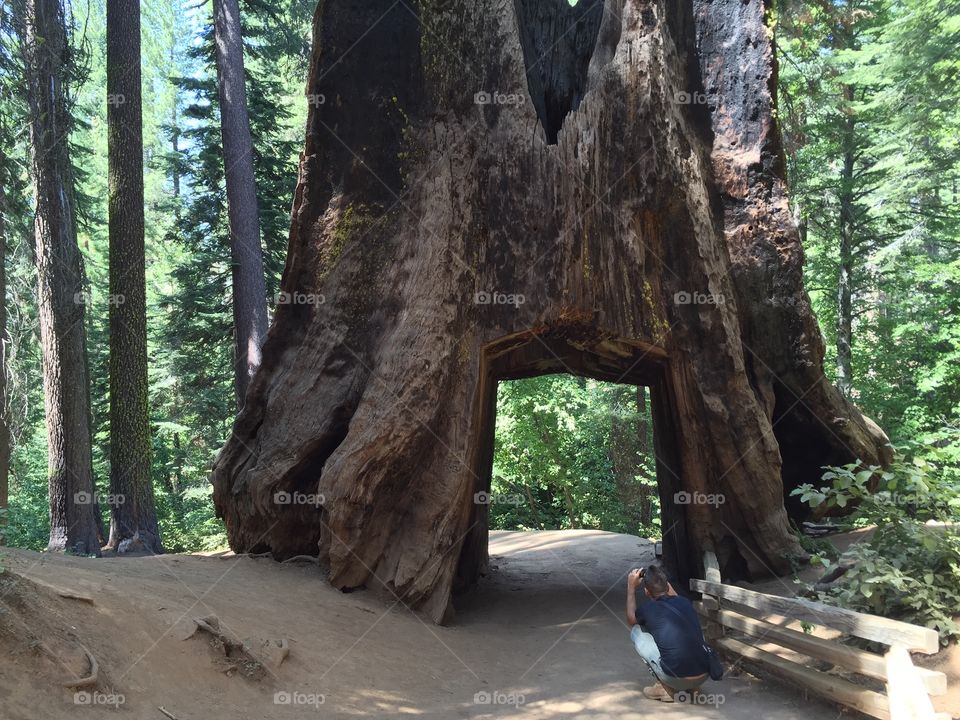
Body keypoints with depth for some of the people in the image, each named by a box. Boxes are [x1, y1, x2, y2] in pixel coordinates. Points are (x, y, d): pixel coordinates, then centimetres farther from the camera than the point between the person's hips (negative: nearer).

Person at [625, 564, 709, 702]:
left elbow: (631, 618, 24)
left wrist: (631, 587, 29)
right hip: (703, 677, 5)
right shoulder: (684, 602, 9)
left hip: (677, 679, -5)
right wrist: (662, 578, 40)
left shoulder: (648, 609, -3)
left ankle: (664, 688, 9)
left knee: (637, 632, 11)